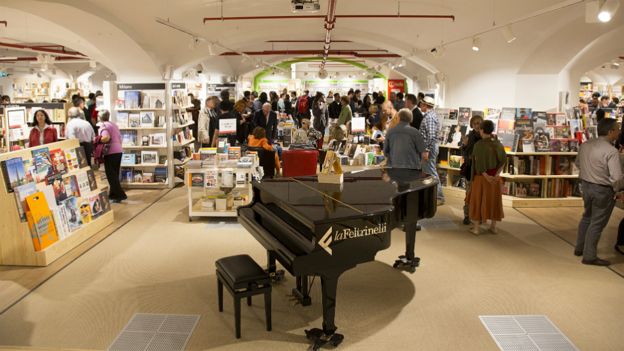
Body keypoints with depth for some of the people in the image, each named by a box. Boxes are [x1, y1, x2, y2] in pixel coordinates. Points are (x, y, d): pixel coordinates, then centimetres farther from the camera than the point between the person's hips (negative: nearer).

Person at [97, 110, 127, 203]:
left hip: (111, 152, -8)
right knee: (115, 174, 15)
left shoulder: (103, 125, -8)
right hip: (119, 151, 8)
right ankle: (113, 194, 22)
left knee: (111, 175, -1)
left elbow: (106, 137, -24)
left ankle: (120, 195, -5)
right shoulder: (114, 124, 16)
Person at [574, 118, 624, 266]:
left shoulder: (585, 145, -1)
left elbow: (578, 164, 15)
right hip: (603, 190, -7)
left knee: (587, 217, 25)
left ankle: (579, 248, 36)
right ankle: (589, 256, 14)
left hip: (586, 185, 7)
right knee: (597, 223, 5)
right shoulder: (611, 151, -23)